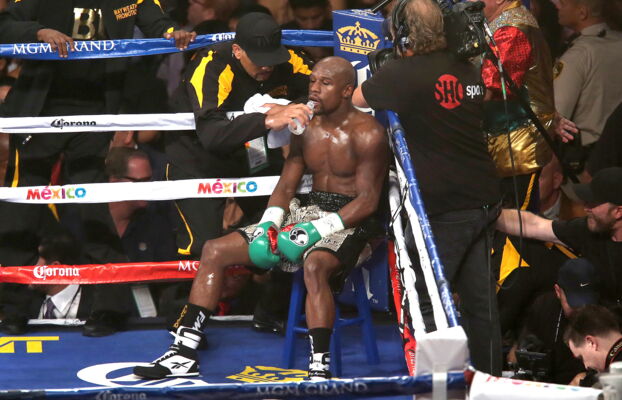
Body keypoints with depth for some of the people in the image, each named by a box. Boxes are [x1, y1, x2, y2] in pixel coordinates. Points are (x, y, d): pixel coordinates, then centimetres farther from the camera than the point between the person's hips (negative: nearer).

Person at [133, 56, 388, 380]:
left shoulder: (367, 134, -12)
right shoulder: (306, 128, 10)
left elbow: (368, 200, -16)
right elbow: (286, 186, 12)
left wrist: (318, 229, -23)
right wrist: (268, 225, -7)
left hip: (348, 221, -8)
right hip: (307, 211, 8)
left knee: (314, 266, -42)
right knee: (214, 250, 0)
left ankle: (320, 369, -38)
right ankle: (184, 355, -2)